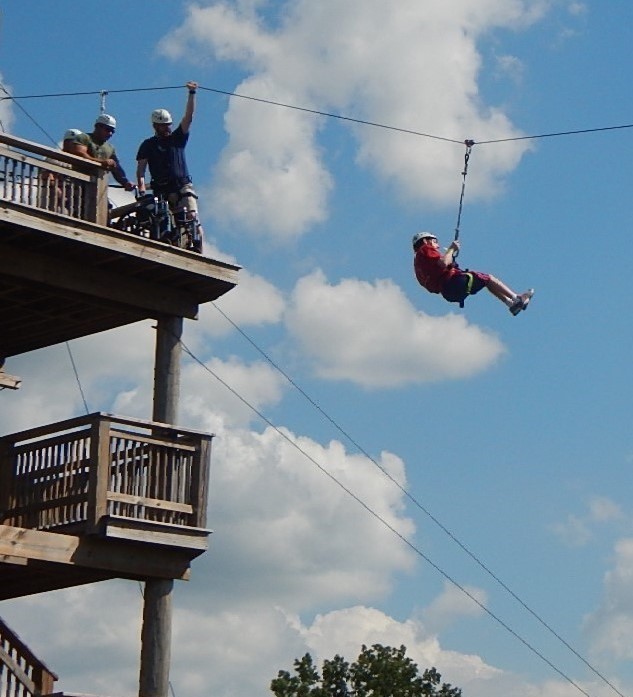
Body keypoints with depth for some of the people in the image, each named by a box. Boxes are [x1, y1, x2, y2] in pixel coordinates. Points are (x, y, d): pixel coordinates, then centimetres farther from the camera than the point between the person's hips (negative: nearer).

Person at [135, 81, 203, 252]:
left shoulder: (178, 138, 14)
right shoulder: (148, 145, 12)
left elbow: (188, 116, 5)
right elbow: (141, 168, 4)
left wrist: (192, 93, -4)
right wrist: (141, 187, -14)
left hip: (183, 186, 0)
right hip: (161, 190, 0)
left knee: (192, 217, -18)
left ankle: (197, 249, -21)